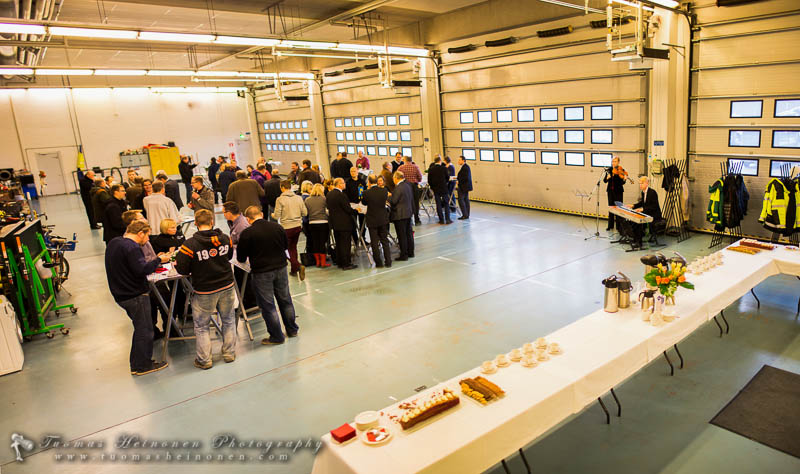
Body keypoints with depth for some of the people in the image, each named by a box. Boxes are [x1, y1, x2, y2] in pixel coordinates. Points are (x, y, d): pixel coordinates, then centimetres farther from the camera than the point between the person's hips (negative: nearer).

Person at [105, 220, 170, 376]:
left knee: (140, 328, 22)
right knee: (144, 330, 3)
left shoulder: (114, 243, 11)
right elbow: (142, 270, -28)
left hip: (121, 294, 10)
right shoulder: (131, 247, -22)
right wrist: (158, 260, -15)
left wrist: (149, 260, 9)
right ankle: (142, 366, 13)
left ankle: (137, 363, 33)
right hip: (135, 296, -10)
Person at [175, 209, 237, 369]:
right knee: (228, 320, 19)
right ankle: (229, 353, 28)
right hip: (227, 287, 3)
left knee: (201, 326, 12)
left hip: (204, 291, -3)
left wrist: (196, 266, 5)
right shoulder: (225, 239, -6)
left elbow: (181, 269, -13)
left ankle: (204, 360, 20)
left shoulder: (190, 244, -17)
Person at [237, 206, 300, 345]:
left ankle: (277, 336, 16)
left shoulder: (247, 233, -14)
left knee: (267, 305, 8)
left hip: (261, 273, -4)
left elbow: (241, 258, -6)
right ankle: (292, 330, 32)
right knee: (285, 300, 19)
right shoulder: (277, 227, -2)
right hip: (281, 268, 5)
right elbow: (286, 246, 12)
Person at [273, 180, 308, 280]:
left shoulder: (280, 199, -11)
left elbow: (277, 216, -10)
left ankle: (298, 266, -12)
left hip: (286, 228, -5)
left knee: (287, 250, 7)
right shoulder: (299, 198, 1)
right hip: (298, 226, 5)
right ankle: (294, 270, 25)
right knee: (293, 247, 20)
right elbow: (305, 213, 3)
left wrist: (272, 215, 13)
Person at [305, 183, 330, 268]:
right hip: (323, 222, -3)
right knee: (323, 242, 4)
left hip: (312, 223, 3)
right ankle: (323, 262, 8)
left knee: (315, 243, 11)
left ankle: (317, 261, 18)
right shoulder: (323, 199, -6)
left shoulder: (307, 200, 3)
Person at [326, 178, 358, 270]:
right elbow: (348, 209, -18)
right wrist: (356, 211, -2)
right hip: (344, 223, -8)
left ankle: (339, 262, 22)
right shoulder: (341, 195, -19)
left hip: (334, 223, 8)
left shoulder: (329, 194, 6)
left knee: (338, 244, 16)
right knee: (345, 244, -2)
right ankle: (346, 264, 1)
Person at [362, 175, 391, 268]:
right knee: (385, 241, 13)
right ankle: (388, 261, 14)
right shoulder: (384, 190, -9)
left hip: (372, 220, -3)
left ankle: (379, 262, 10)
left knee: (375, 242, 6)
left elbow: (364, 203, 2)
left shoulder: (367, 193, -16)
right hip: (383, 220, 3)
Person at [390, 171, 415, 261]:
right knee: (409, 233, 16)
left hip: (400, 215, -9)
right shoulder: (408, 185, 7)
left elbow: (393, 201, -19)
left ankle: (404, 255, 5)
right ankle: (410, 252, 26)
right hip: (409, 212, 9)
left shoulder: (398, 188, -20)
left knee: (402, 235, -1)